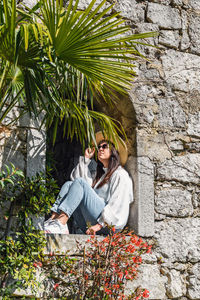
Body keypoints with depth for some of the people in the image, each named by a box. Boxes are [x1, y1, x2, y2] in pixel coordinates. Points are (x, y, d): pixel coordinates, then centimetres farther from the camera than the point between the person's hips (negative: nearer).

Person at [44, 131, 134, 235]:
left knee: (80, 182, -20)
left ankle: (60, 223, -37)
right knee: (68, 184, -4)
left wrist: (100, 224, -19)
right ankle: (53, 218, -27)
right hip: (89, 224, 7)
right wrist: (86, 159, 18)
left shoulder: (120, 175, 6)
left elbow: (117, 205, -9)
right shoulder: (98, 174, 31)